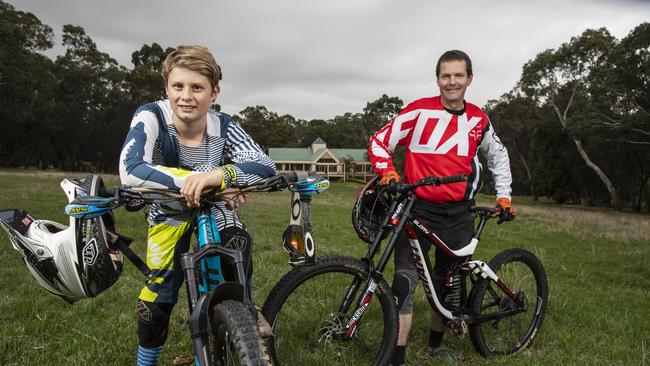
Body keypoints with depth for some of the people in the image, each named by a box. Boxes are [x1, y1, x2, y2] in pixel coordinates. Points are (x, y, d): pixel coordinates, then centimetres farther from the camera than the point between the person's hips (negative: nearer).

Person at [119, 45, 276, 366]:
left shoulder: (223, 127, -22)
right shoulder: (151, 117, -27)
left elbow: (266, 165, -35)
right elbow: (130, 171, -41)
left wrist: (220, 174, -55)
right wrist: (194, 180, -50)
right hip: (169, 211, -1)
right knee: (158, 299, -6)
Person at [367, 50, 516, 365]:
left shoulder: (478, 120, 6)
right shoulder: (419, 111, -7)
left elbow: (498, 155, 23)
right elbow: (379, 141, -3)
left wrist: (503, 196, 17)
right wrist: (387, 171, -20)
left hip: (458, 214, 4)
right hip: (419, 208, -4)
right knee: (405, 280, -16)